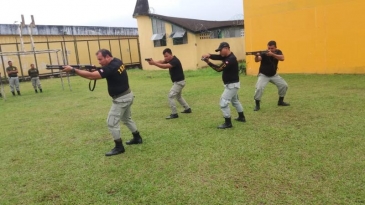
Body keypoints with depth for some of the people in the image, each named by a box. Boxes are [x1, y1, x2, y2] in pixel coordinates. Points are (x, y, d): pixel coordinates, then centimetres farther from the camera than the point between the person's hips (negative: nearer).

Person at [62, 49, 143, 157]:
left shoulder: (111, 68, -26)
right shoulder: (117, 62, 3)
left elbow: (91, 76, -29)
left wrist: (73, 69, -27)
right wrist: (97, 69, -7)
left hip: (121, 99, -10)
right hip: (127, 95, 10)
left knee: (112, 122, -2)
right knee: (126, 119, 25)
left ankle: (119, 147, 7)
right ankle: (137, 138, 37)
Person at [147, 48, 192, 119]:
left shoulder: (175, 61, -25)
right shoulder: (170, 59, 5)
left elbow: (165, 66, -37)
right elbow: (161, 61, -9)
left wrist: (154, 63, -42)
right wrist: (153, 62, -29)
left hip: (179, 82, -11)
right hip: (177, 81, 11)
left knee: (171, 96, -12)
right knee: (178, 96, 24)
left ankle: (174, 114, -5)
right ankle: (188, 109, 36)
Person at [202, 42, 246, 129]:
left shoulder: (231, 59, -24)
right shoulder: (226, 56, 7)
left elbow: (219, 69, -30)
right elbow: (216, 57, -5)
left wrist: (208, 62, -35)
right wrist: (208, 55, -25)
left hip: (232, 84, -11)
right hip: (231, 84, 11)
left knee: (223, 102, -10)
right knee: (235, 100, 25)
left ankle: (228, 123, -2)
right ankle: (241, 117, 41)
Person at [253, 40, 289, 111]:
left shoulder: (278, 52, -8)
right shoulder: (264, 53, -18)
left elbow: (282, 58, -29)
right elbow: (257, 60, -36)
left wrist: (272, 54, -43)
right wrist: (256, 56, -59)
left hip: (274, 75, 4)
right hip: (263, 75, -4)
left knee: (284, 85, 0)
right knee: (259, 88, -24)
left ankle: (280, 101, 21)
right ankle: (257, 105, -6)